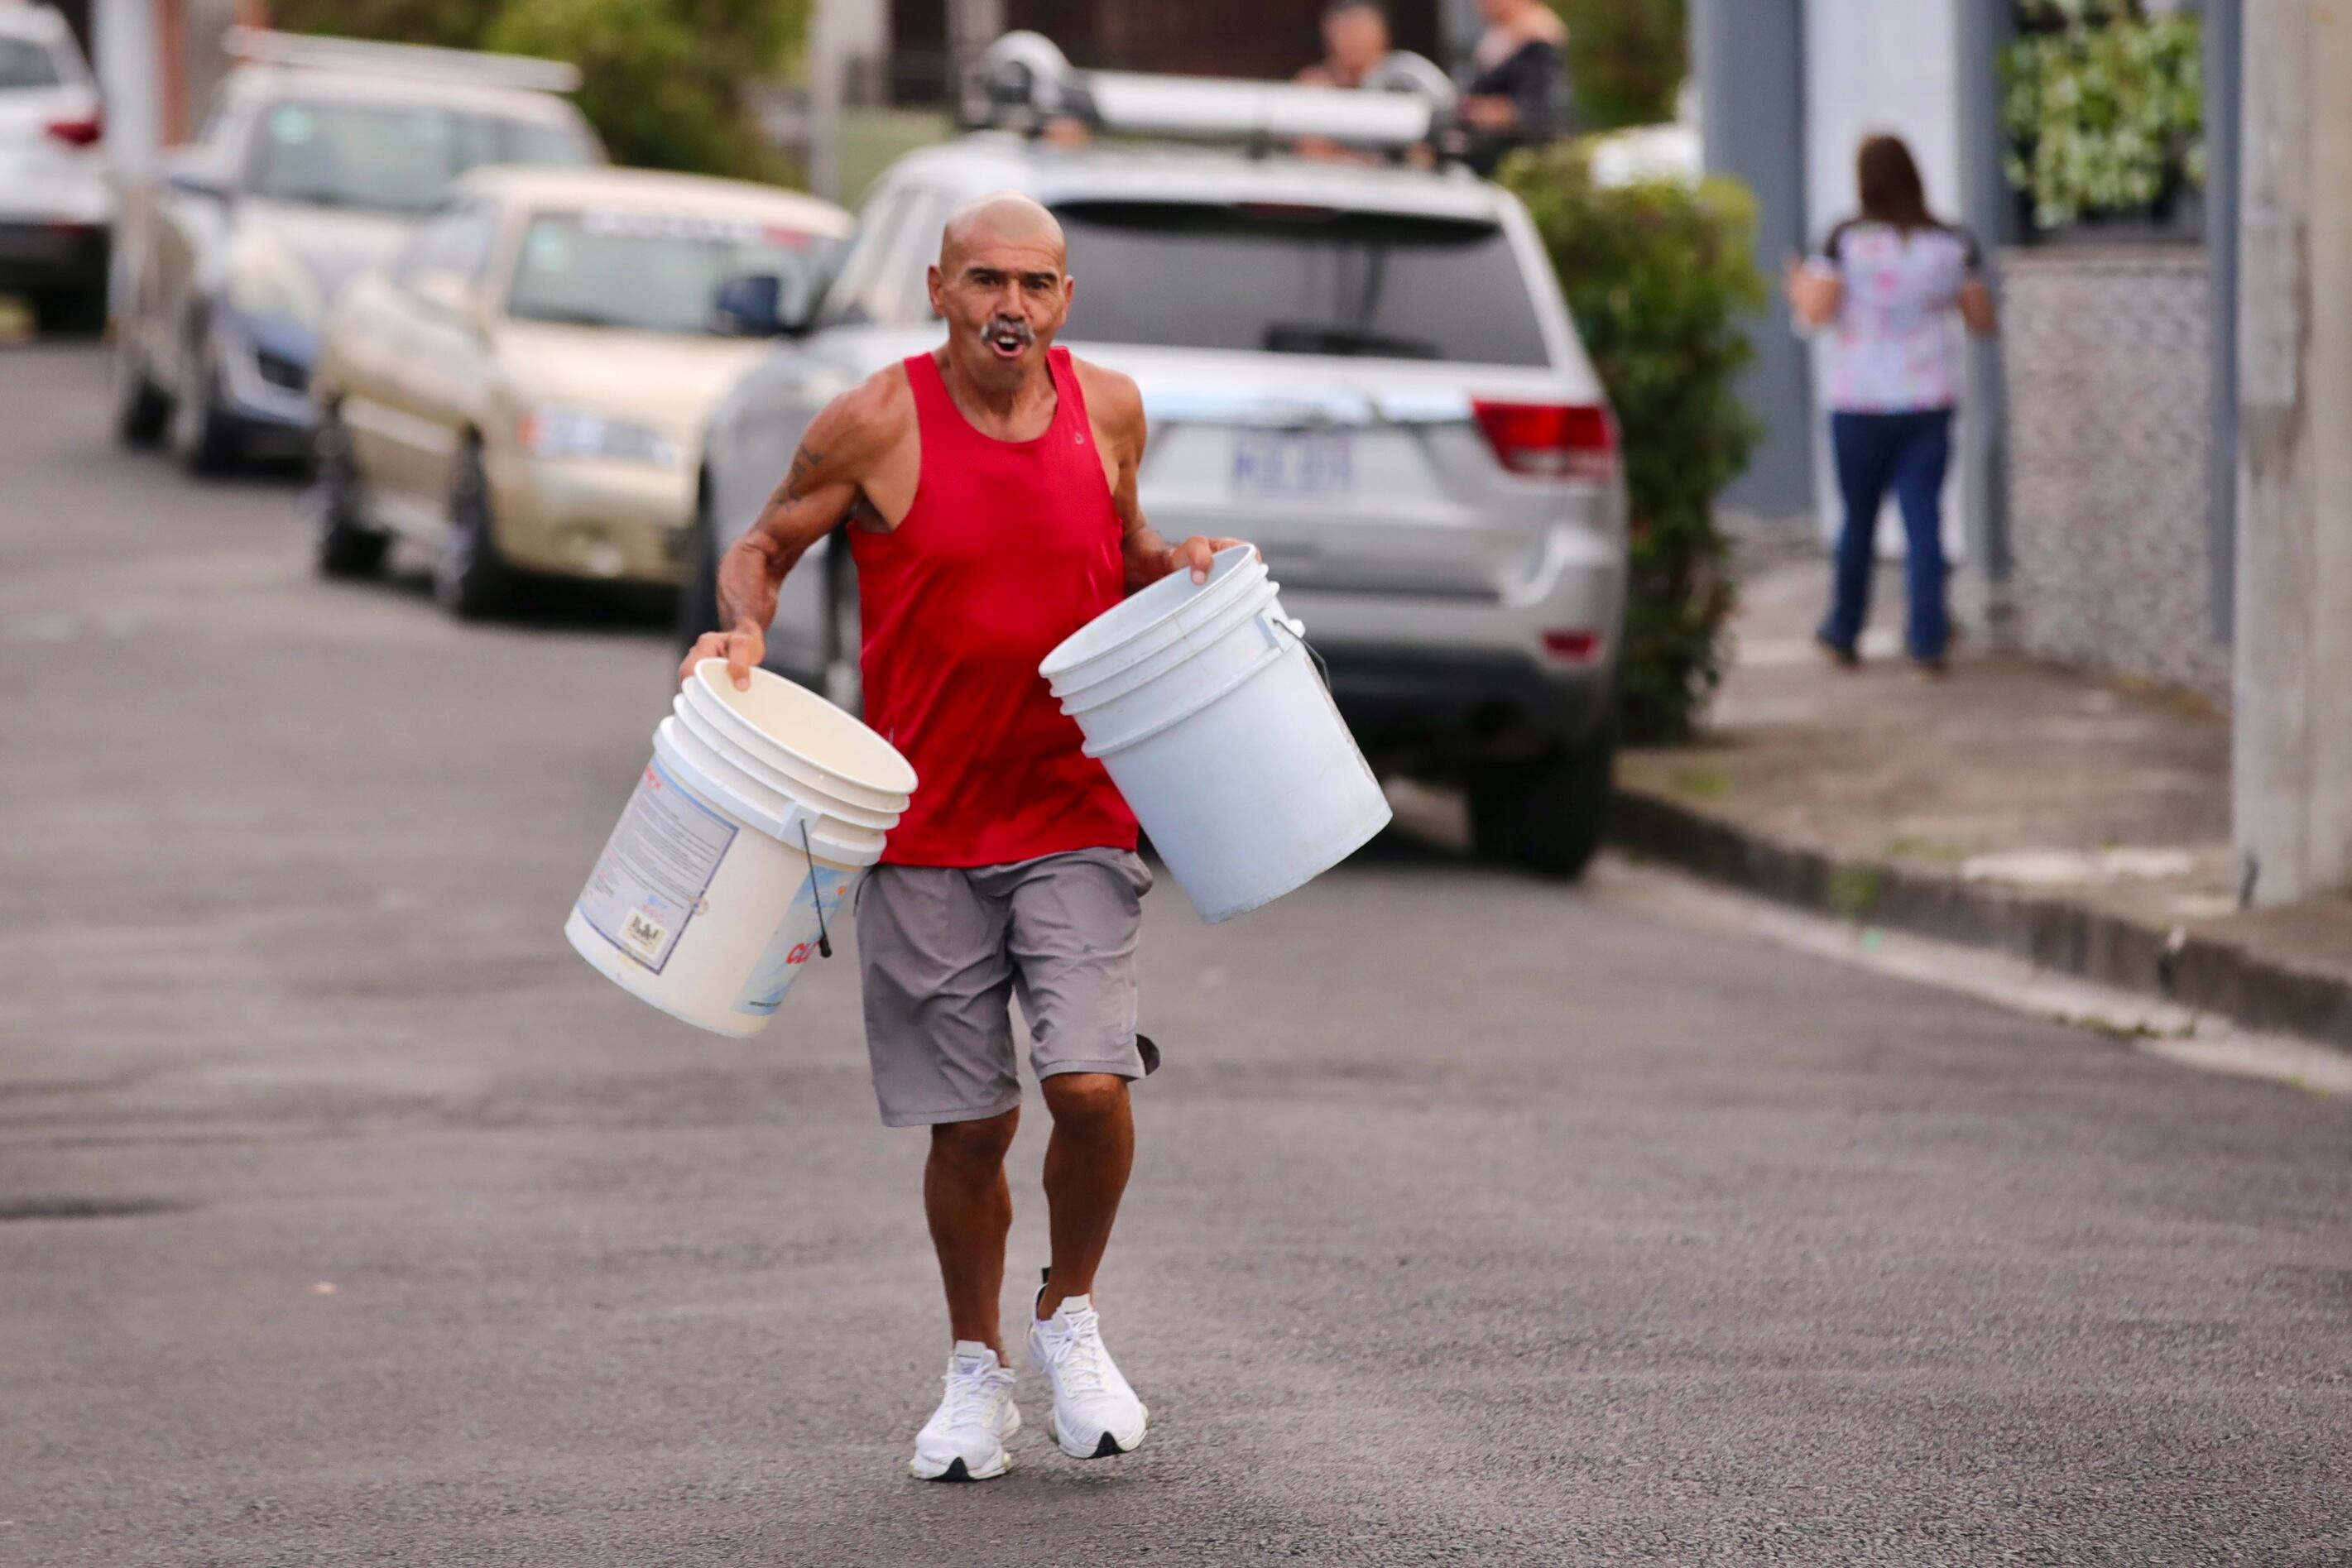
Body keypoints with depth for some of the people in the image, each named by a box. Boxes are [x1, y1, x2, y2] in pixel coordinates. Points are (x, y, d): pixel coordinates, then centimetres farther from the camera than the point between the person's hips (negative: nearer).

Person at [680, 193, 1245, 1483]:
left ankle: (1069, 1318, 13)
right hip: (923, 830, -1)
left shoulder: (1108, 408, 2)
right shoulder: (875, 426, -8)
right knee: (968, 1124, 3)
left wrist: (1179, 567, -1)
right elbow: (763, 549, 3)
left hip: (1074, 815, 1)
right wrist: (742, 630, -17)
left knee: (1091, 1085, -15)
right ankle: (976, 1371, 26)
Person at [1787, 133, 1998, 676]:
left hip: (1860, 406, -1)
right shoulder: (1952, 244, 0)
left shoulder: (1847, 240, -9)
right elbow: (1983, 320, 4)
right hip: (1929, 404, 1)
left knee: (1858, 519, 13)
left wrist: (1798, 287, 8)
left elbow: (1817, 311, -14)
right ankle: (1929, 642, -8)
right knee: (1924, 519, 0)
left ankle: (1845, 635, 25)